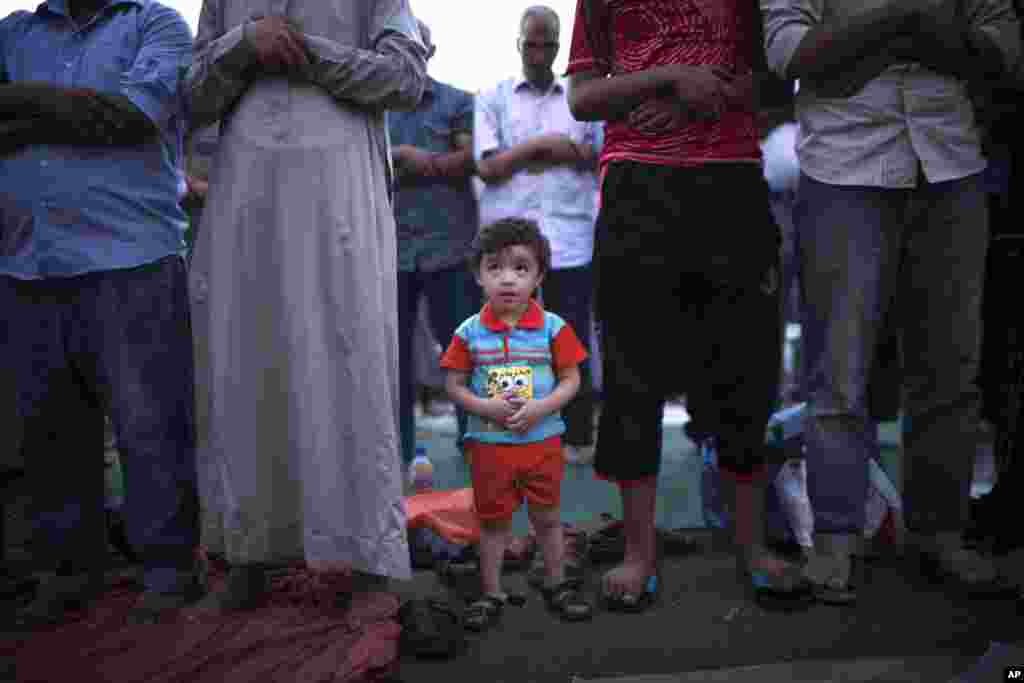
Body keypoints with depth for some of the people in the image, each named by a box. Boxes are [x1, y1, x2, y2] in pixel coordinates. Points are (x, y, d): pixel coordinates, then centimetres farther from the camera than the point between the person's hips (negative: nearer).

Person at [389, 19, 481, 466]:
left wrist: (408, 160, -7)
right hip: (390, 245, 3)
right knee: (393, 349, 7)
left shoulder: (458, 102, 9)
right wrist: (403, 155, -9)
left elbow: (473, 159, -4)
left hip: (448, 241, -2)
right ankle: (399, 447, 18)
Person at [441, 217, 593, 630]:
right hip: (488, 444, 0)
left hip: (542, 441, 0)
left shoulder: (553, 328, -8)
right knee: (493, 521, 13)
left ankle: (557, 585, 33)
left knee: (547, 518, 15)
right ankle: (491, 594, 27)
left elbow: (571, 380, -5)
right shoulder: (469, 332, -7)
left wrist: (541, 407, -20)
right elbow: (454, 385, -2)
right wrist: (484, 407, -19)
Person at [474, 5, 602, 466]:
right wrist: (540, 143, -7)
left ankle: (578, 437, 12)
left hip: (571, 239, 1)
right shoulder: (492, 98, 11)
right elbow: (488, 166, 0)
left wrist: (541, 153, -4)